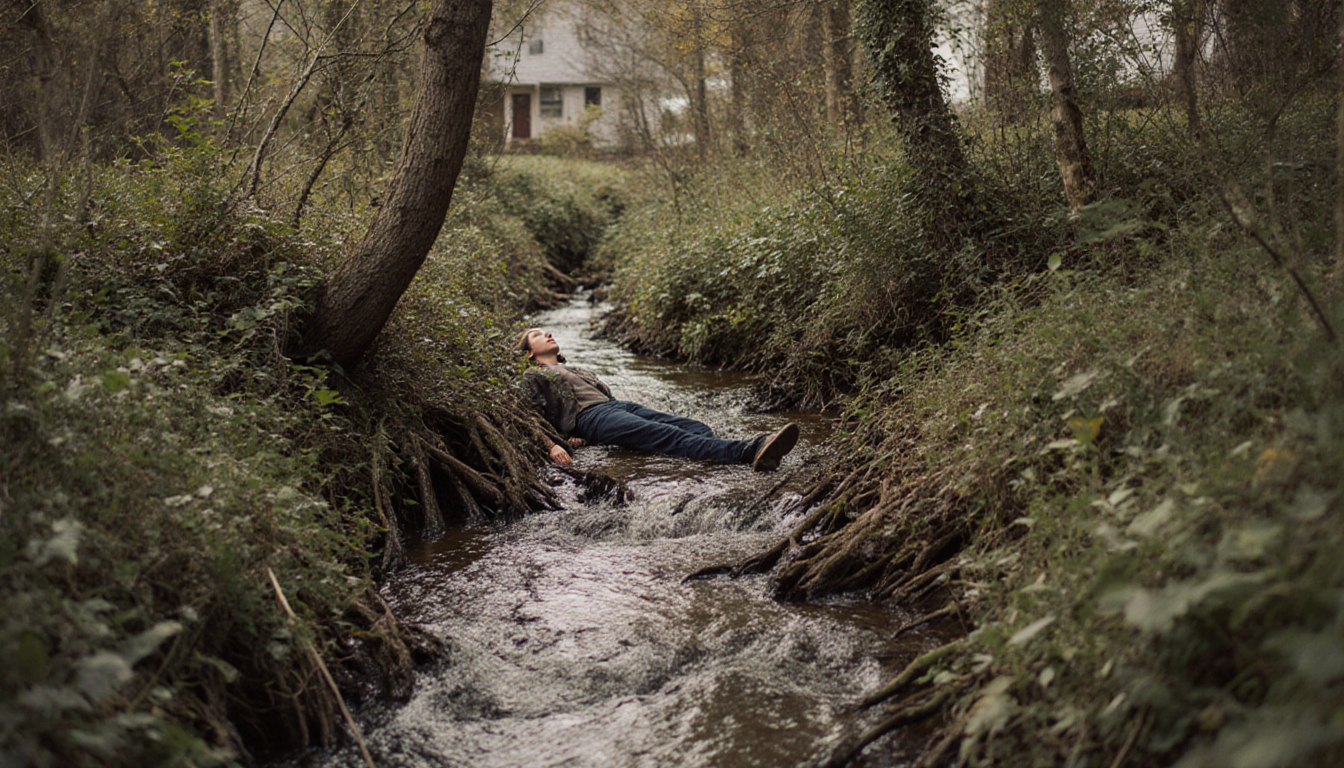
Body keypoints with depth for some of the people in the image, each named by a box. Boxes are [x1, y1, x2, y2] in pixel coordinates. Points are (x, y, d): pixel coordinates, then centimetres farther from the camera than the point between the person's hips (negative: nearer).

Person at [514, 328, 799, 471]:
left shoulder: (577, 371, 42)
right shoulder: (533, 377, 20)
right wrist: (552, 446, -17)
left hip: (619, 406, 8)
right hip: (589, 417, -8)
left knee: (691, 427, -21)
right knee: (665, 434, -33)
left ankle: (755, 448, -47)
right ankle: (745, 452, -56)